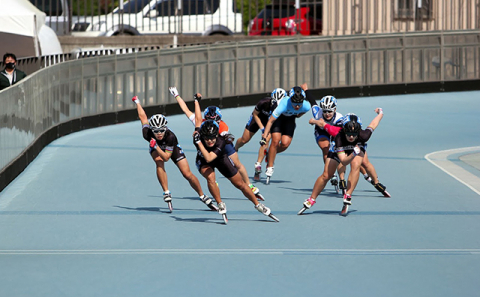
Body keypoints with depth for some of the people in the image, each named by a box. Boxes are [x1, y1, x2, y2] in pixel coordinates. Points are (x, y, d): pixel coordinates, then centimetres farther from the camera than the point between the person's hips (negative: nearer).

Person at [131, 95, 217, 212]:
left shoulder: (170, 136, -42)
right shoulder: (147, 134, -36)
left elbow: (166, 157, -37)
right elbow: (143, 118, -16)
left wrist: (156, 147, -52)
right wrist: (137, 103, -2)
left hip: (172, 149, -1)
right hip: (156, 148, 1)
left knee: (187, 174, -9)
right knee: (159, 162, -34)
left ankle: (202, 196, 14)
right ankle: (166, 193, -25)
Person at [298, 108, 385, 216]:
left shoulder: (362, 135, -41)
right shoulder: (339, 137, -44)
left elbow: (372, 125, -18)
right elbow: (343, 161, -43)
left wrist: (380, 113, 1)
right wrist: (353, 155, -61)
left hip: (357, 147, 1)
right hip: (338, 149, -1)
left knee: (356, 165, -31)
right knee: (326, 176, -2)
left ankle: (347, 198, -25)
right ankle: (311, 200, 19)